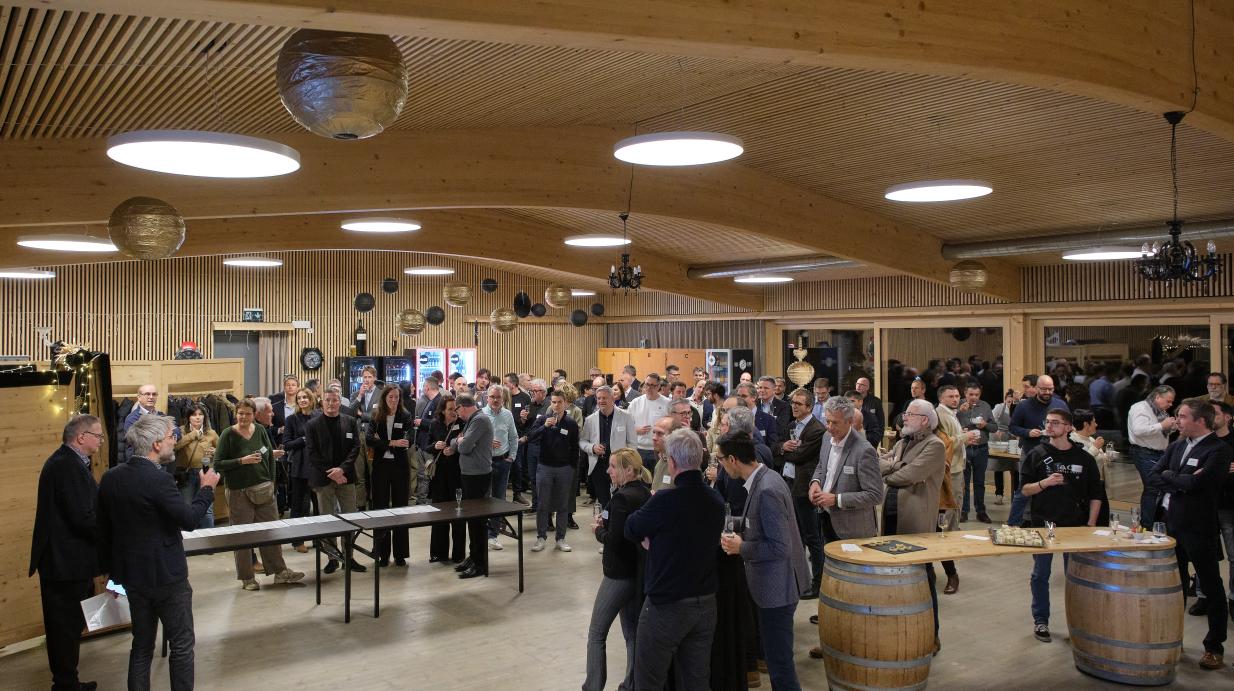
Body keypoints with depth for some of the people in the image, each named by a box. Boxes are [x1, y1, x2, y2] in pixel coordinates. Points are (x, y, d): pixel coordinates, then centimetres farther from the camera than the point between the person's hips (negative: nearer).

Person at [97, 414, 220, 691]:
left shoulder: (111, 478, 0)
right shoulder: (158, 479, -23)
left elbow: (103, 529, 8)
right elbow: (190, 519, -19)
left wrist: (112, 570, 18)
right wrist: (207, 489, -4)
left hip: (133, 574, 7)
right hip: (166, 575, -7)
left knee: (141, 646, 17)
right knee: (181, 645, 7)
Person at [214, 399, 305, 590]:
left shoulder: (260, 430, 4)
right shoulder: (228, 435, -8)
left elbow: (270, 456, 13)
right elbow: (218, 464, -10)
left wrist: (271, 481, 6)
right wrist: (242, 461, -20)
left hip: (264, 490, 4)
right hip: (239, 493, -4)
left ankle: (280, 571, 18)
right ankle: (247, 578, 15)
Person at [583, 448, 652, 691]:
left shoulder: (622, 498, -21)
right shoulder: (645, 493, 3)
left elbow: (613, 540, -24)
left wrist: (599, 530, -6)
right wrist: (607, 523, 1)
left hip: (619, 574, -8)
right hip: (637, 571, 8)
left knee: (596, 634, 5)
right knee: (632, 632, 16)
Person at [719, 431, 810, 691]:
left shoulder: (766, 490, -25)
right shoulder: (762, 480, 4)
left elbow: (780, 547, -25)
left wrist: (741, 548, -15)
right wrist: (741, 538, 4)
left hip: (776, 587, -10)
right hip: (774, 584, 10)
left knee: (779, 662, 1)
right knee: (775, 655, 22)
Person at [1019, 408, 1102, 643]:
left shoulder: (1084, 458, 1)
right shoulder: (1037, 454, -1)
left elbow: (1095, 495, 5)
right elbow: (1025, 489, -2)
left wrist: (1090, 525, -2)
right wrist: (1045, 483, -20)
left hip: (1074, 526, 1)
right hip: (1042, 524, 0)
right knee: (1040, 575, 6)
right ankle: (1040, 621, 18)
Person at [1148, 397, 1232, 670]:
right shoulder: (1176, 446, 9)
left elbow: (1197, 482, -24)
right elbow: (1153, 476, 2)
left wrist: (1169, 476, -8)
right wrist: (1181, 482, -13)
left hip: (1200, 528, -7)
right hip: (1172, 525, 7)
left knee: (1211, 587, 5)